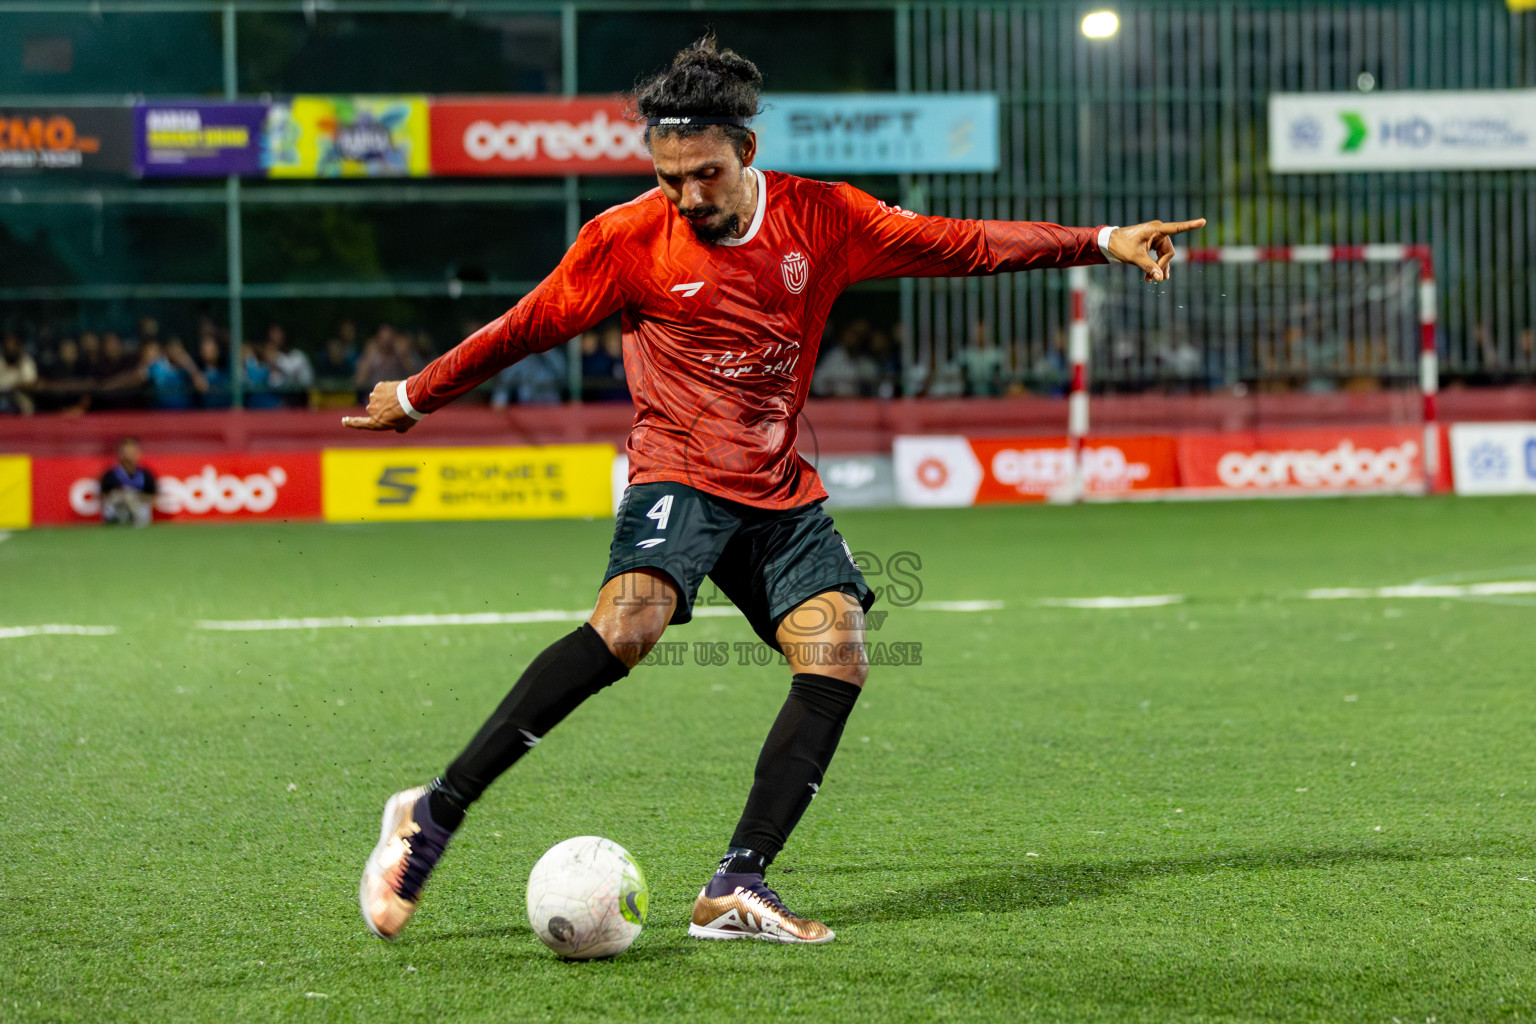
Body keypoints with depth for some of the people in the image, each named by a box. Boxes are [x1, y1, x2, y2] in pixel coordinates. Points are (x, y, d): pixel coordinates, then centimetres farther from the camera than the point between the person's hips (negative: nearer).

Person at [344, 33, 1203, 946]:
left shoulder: (820, 217, 2)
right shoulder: (628, 239, -6)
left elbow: (961, 244, 7)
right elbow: (529, 327, 7)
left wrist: (1102, 244, 3)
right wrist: (416, 397, 15)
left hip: (782, 493, 4)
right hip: (679, 475, -4)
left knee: (839, 657, -18)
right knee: (629, 622, -31)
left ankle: (737, 888, -19)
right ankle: (434, 815, -29)